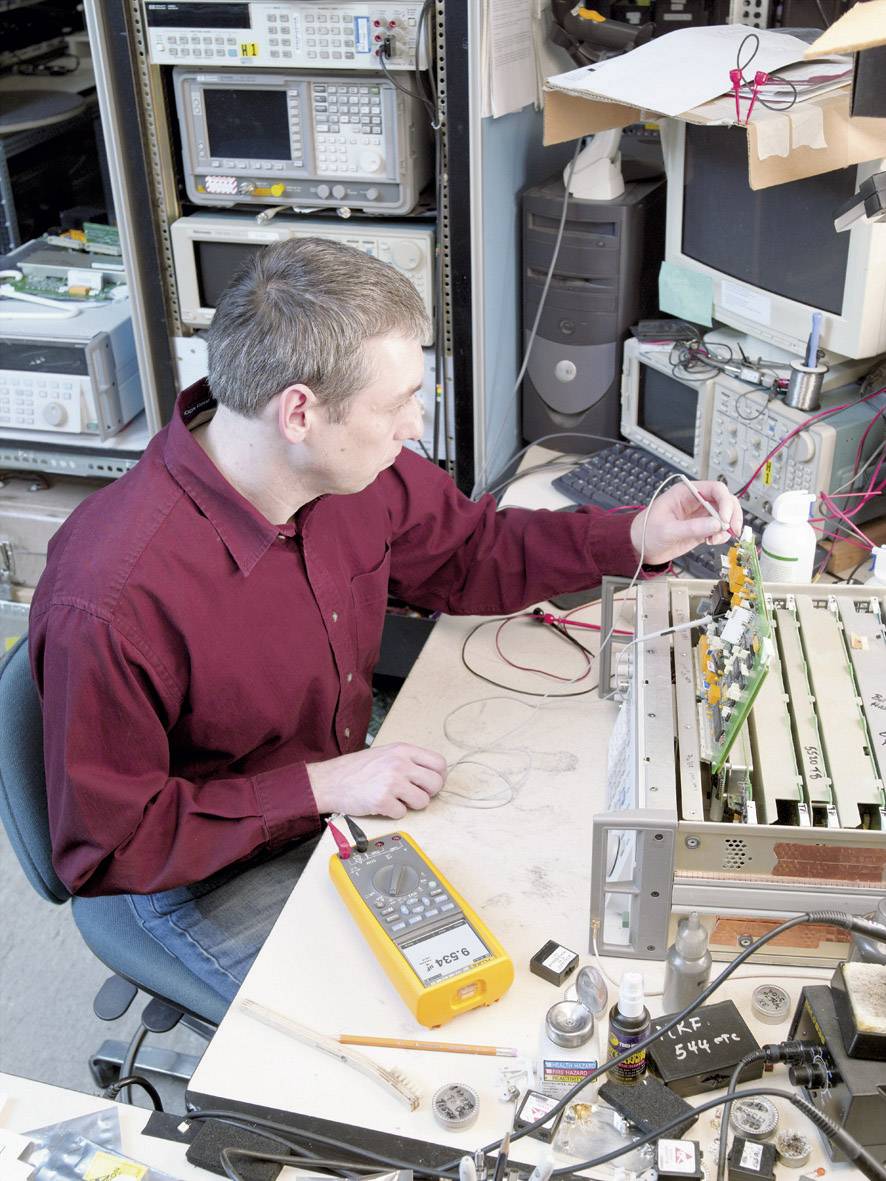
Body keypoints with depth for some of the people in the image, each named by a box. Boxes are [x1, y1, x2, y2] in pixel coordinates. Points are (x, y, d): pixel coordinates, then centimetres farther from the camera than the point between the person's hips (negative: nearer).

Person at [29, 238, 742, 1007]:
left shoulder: (360, 475, -14)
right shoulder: (114, 602, -34)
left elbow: (467, 552, 7)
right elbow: (104, 848, -23)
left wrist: (634, 539, -4)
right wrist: (318, 788, -27)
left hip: (343, 790, 6)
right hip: (216, 880, -6)